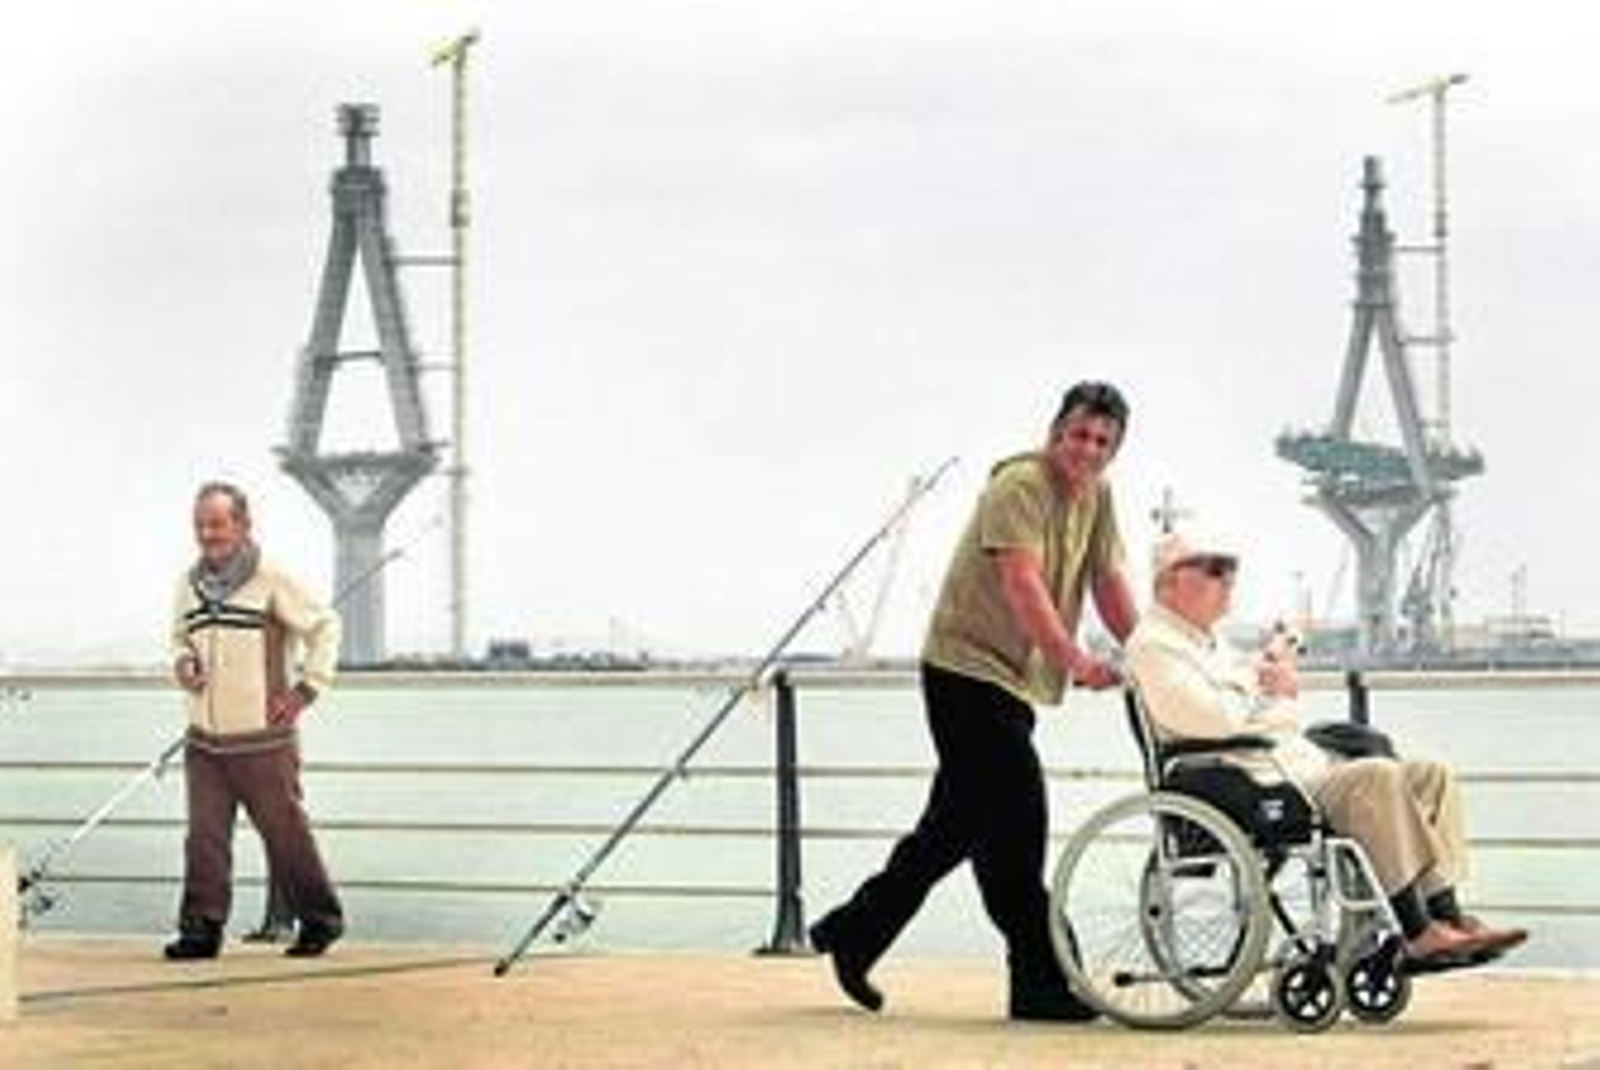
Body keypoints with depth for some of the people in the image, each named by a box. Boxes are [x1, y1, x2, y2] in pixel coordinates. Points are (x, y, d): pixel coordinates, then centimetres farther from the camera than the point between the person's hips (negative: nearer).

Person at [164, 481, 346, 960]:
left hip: (262, 740, -5)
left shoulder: (271, 579, -9)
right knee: (204, 839, -1)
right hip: (205, 741, 5)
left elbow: (324, 625, -2)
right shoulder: (190, 583, 8)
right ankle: (201, 928, 2)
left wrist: (306, 688, -7)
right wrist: (182, 663, 0)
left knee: (286, 833, 4)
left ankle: (320, 919, 19)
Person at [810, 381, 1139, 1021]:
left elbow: (1108, 581, 14)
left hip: (1015, 679, 10)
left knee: (958, 824, 15)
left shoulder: (1096, 495, 12)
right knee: (1015, 825, -10)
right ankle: (1043, 982, -7)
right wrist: (1074, 660, -38)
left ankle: (852, 933, 27)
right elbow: (1022, 583, -28)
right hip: (969, 665, -10)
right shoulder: (1019, 486, -16)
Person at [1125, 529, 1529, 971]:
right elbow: (1221, 728, -18)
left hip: (1303, 769, 10)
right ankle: (1415, 934, -28)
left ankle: (1445, 914, -12)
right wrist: (1281, 699, -1)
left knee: (1432, 776, -2)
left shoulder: (1213, 644, 25)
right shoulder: (1154, 647, -6)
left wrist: (1281, 684, 4)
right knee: (1378, 779, -29)